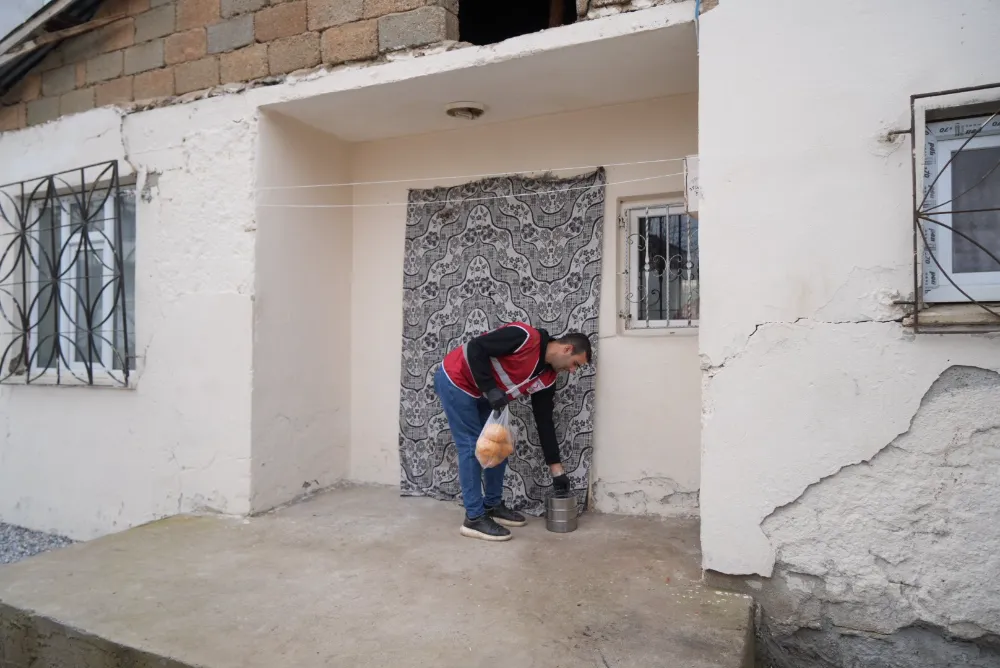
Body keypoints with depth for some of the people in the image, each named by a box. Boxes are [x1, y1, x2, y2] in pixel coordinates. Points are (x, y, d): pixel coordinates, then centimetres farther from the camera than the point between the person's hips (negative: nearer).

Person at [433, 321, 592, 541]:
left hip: (479, 394, 9)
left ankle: (493, 505, 22)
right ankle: (474, 518, -1)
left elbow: (544, 421, 4)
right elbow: (475, 348, -27)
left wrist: (556, 467, 5)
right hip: (455, 380, -9)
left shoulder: (547, 378, -1)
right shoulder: (526, 337, -25)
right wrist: (490, 389, -29)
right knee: (472, 446, -9)